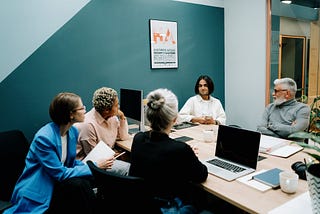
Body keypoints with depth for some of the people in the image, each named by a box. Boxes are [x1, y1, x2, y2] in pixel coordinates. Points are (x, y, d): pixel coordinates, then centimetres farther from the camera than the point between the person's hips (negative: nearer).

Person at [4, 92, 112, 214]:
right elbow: (60, 173, -23)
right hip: (38, 192, -6)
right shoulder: (44, 137, -25)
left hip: (57, 182, 7)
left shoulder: (73, 131, -2)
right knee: (78, 185, -29)